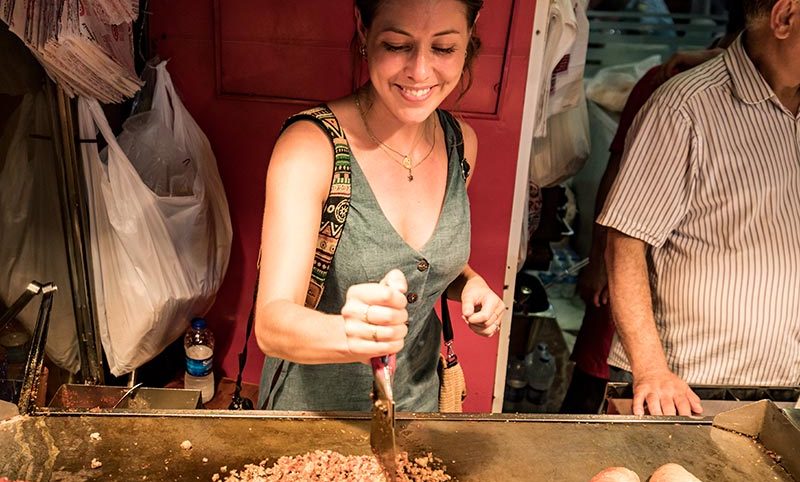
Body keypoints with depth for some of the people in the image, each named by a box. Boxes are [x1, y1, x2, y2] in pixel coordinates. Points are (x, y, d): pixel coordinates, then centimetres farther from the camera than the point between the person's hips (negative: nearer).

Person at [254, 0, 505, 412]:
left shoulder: (460, 142, -8)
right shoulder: (309, 146, -24)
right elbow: (271, 323, -31)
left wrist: (469, 283, -11)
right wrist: (351, 333, -50)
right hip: (313, 404, -4)